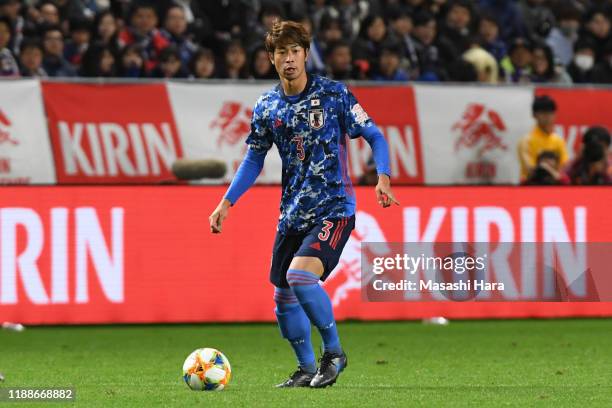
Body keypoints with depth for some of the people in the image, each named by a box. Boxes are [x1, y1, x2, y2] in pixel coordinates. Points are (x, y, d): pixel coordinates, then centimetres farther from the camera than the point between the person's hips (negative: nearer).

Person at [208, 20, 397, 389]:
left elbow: (374, 136, -3)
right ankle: (307, 369, 26)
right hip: (293, 213, 6)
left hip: (334, 207, -6)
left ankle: (334, 351, -8)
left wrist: (383, 178, -20)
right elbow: (254, 159, 16)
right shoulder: (266, 107, 6)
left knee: (300, 274, -26)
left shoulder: (334, 94, -7)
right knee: (284, 297, 8)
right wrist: (226, 203, 9)